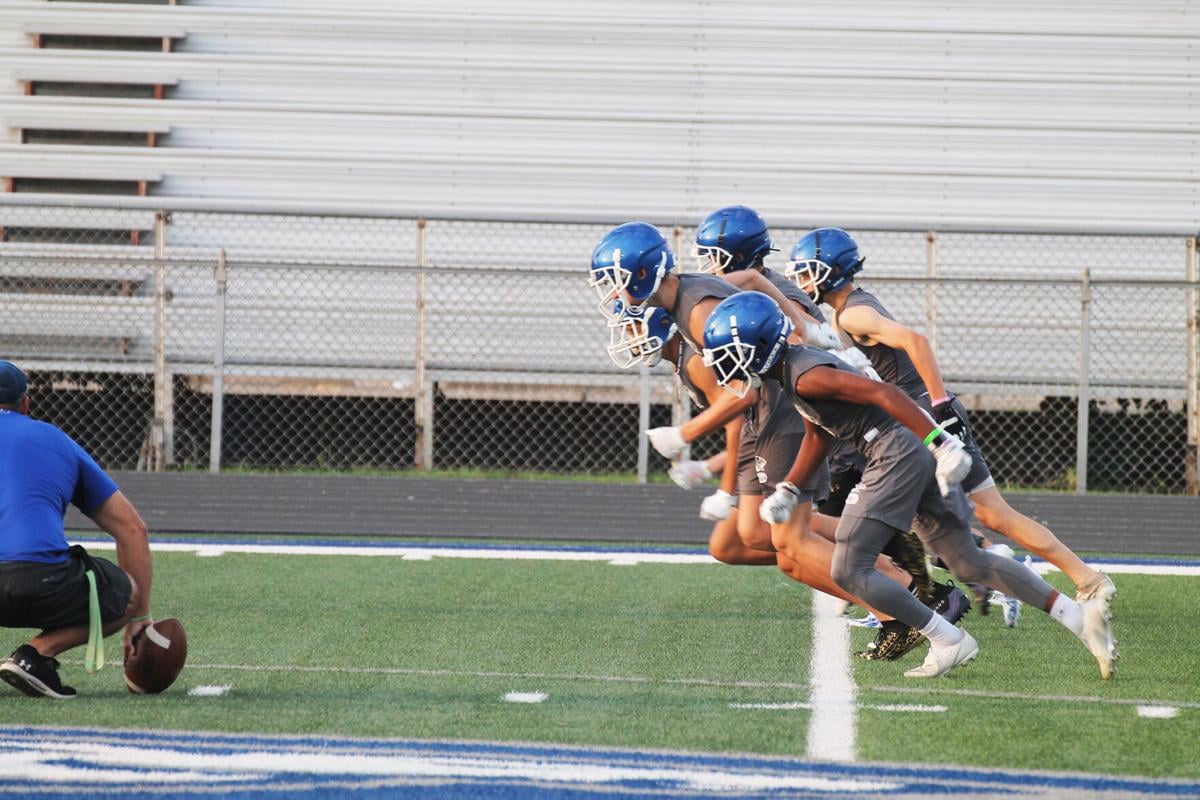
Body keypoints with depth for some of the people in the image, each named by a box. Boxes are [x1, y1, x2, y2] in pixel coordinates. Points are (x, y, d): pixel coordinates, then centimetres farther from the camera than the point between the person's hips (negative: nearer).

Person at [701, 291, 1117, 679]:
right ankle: (1079, 616, 10)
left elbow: (883, 394, -23)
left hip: (895, 454, -10)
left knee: (849, 572, -4)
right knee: (969, 563, 13)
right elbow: (817, 436, 29)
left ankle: (949, 642, -1)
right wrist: (787, 491, 27)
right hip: (915, 456, 10)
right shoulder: (796, 367, 15)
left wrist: (940, 443, -29)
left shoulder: (806, 377, -15)